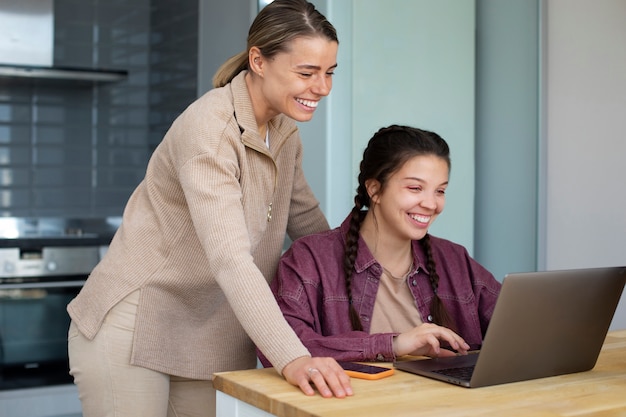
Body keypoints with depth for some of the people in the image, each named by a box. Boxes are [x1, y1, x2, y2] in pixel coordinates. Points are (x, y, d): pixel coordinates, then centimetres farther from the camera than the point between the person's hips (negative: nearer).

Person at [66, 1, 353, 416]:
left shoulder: (286, 134, 3)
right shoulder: (208, 128, -23)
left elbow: (309, 223, 15)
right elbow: (230, 258, -34)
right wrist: (292, 359, -42)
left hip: (211, 336, 7)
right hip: (130, 329, -7)